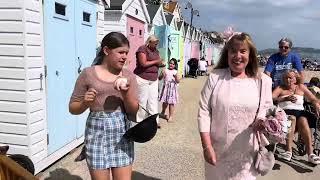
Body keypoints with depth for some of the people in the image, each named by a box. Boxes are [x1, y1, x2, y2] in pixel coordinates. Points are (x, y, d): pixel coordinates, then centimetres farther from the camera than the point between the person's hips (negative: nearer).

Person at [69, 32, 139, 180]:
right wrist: (85, 103, -19)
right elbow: (73, 108, 1)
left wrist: (126, 92, -15)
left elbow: (133, 110, 1)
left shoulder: (128, 76, 4)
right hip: (97, 131, -2)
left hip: (121, 132, 2)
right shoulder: (88, 73, -2)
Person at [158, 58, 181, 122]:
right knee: (165, 102, 11)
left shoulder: (175, 72, 3)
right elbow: (159, 78, 2)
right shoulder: (165, 70, 4)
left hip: (172, 89, -1)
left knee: (171, 103, -1)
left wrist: (176, 76, -21)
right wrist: (162, 74, -16)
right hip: (166, 88, 1)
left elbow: (178, 81, -3)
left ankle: (170, 116, 9)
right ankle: (163, 113, 37)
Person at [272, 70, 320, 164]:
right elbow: (271, 98, -3)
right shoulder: (280, 88, 16)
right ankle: (289, 150, -37)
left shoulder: (301, 87, 22)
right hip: (286, 111, -2)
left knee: (303, 121, -33)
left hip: (300, 111, 2)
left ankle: (310, 153, -37)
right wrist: (286, 98, -17)